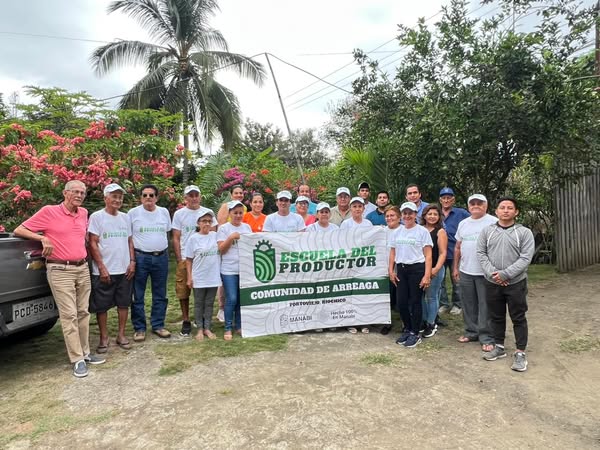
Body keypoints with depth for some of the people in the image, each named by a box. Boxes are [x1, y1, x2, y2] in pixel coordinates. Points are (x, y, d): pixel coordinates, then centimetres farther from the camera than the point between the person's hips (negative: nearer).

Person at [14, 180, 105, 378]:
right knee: (69, 315, -6)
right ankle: (77, 359, 0)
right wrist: (43, 238, -15)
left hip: (83, 268, 6)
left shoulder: (84, 213, 11)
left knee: (83, 312, 10)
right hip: (60, 270, -6)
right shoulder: (48, 211, -5)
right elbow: (19, 230, -2)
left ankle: (85, 352, 21)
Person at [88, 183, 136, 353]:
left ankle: (121, 334, 23)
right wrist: (102, 267, -13)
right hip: (104, 271, -4)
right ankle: (104, 337, 19)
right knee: (101, 306, 5)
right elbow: (93, 244, -8)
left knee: (123, 303, 10)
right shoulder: (96, 217, -5)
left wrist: (132, 261, 3)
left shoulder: (125, 217, 10)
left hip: (125, 270, 5)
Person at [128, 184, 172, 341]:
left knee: (160, 295, 10)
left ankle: (158, 325, 22)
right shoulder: (133, 213, -2)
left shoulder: (164, 212, 7)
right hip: (140, 257, -3)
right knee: (138, 296, 3)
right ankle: (139, 328, 15)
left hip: (161, 257, 3)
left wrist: (164, 252, 9)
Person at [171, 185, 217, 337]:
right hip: (184, 259, 0)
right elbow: (176, 238, 3)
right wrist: (179, 259, -3)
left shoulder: (208, 213, 5)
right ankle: (186, 321, 17)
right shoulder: (179, 214, 4)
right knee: (183, 292, 4)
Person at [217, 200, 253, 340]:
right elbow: (221, 249, -6)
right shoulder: (224, 228, -2)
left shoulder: (247, 227, 10)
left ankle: (239, 326, 22)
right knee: (231, 299, -6)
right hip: (229, 270, -4)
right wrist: (231, 237, -16)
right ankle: (228, 328, 9)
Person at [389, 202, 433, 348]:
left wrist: (427, 275, -14)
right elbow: (393, 252, 15)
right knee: (401, 302, 7)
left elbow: (428, 255, -7)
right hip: (401, 269, 5)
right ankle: (407, 329, 27)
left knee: (415, 302, 2)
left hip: (417, 269, -5)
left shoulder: (422, 231, -3)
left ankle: (415, 334, 16)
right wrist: (391, 270, 6)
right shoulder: (397, 232, 12)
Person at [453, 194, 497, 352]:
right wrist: (455, 267, 15)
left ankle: (486, 337, 12)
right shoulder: (463, 224, 13)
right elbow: (458, 247, 17)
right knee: (469, 304, 14)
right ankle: (471, 331, 28)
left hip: (485, 272, -5)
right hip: (465, 272, 6)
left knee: (485, 306, 1)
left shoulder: (493, 222, -5)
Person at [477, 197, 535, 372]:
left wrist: (505, 274, -18)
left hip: (516, 283, -2)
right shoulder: (487, 231, 4)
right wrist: (492, 273, -13)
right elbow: (481, 253, 0)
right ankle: (499, 347, 29)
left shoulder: (525, 232, -3)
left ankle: (520, 353, 18)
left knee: (518, 318, 6)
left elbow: (526, 258, -11)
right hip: (492, 283, 3)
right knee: (496, 317, 14)